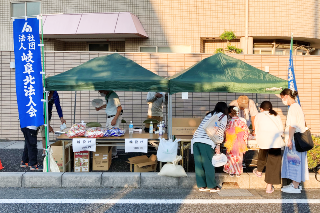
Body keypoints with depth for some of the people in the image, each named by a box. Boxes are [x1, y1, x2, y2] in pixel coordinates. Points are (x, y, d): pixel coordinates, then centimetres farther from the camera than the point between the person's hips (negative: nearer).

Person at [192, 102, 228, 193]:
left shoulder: (209, 115, 29)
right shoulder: (223, 116, 12)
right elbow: (220, 130, 0)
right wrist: (218, 145, 4)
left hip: (195, 139, 6)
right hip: (206, 141, -6)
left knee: (199, 164, 8)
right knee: (208, 164, 2)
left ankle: (201, 185, 14)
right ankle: (212, 186, 8)